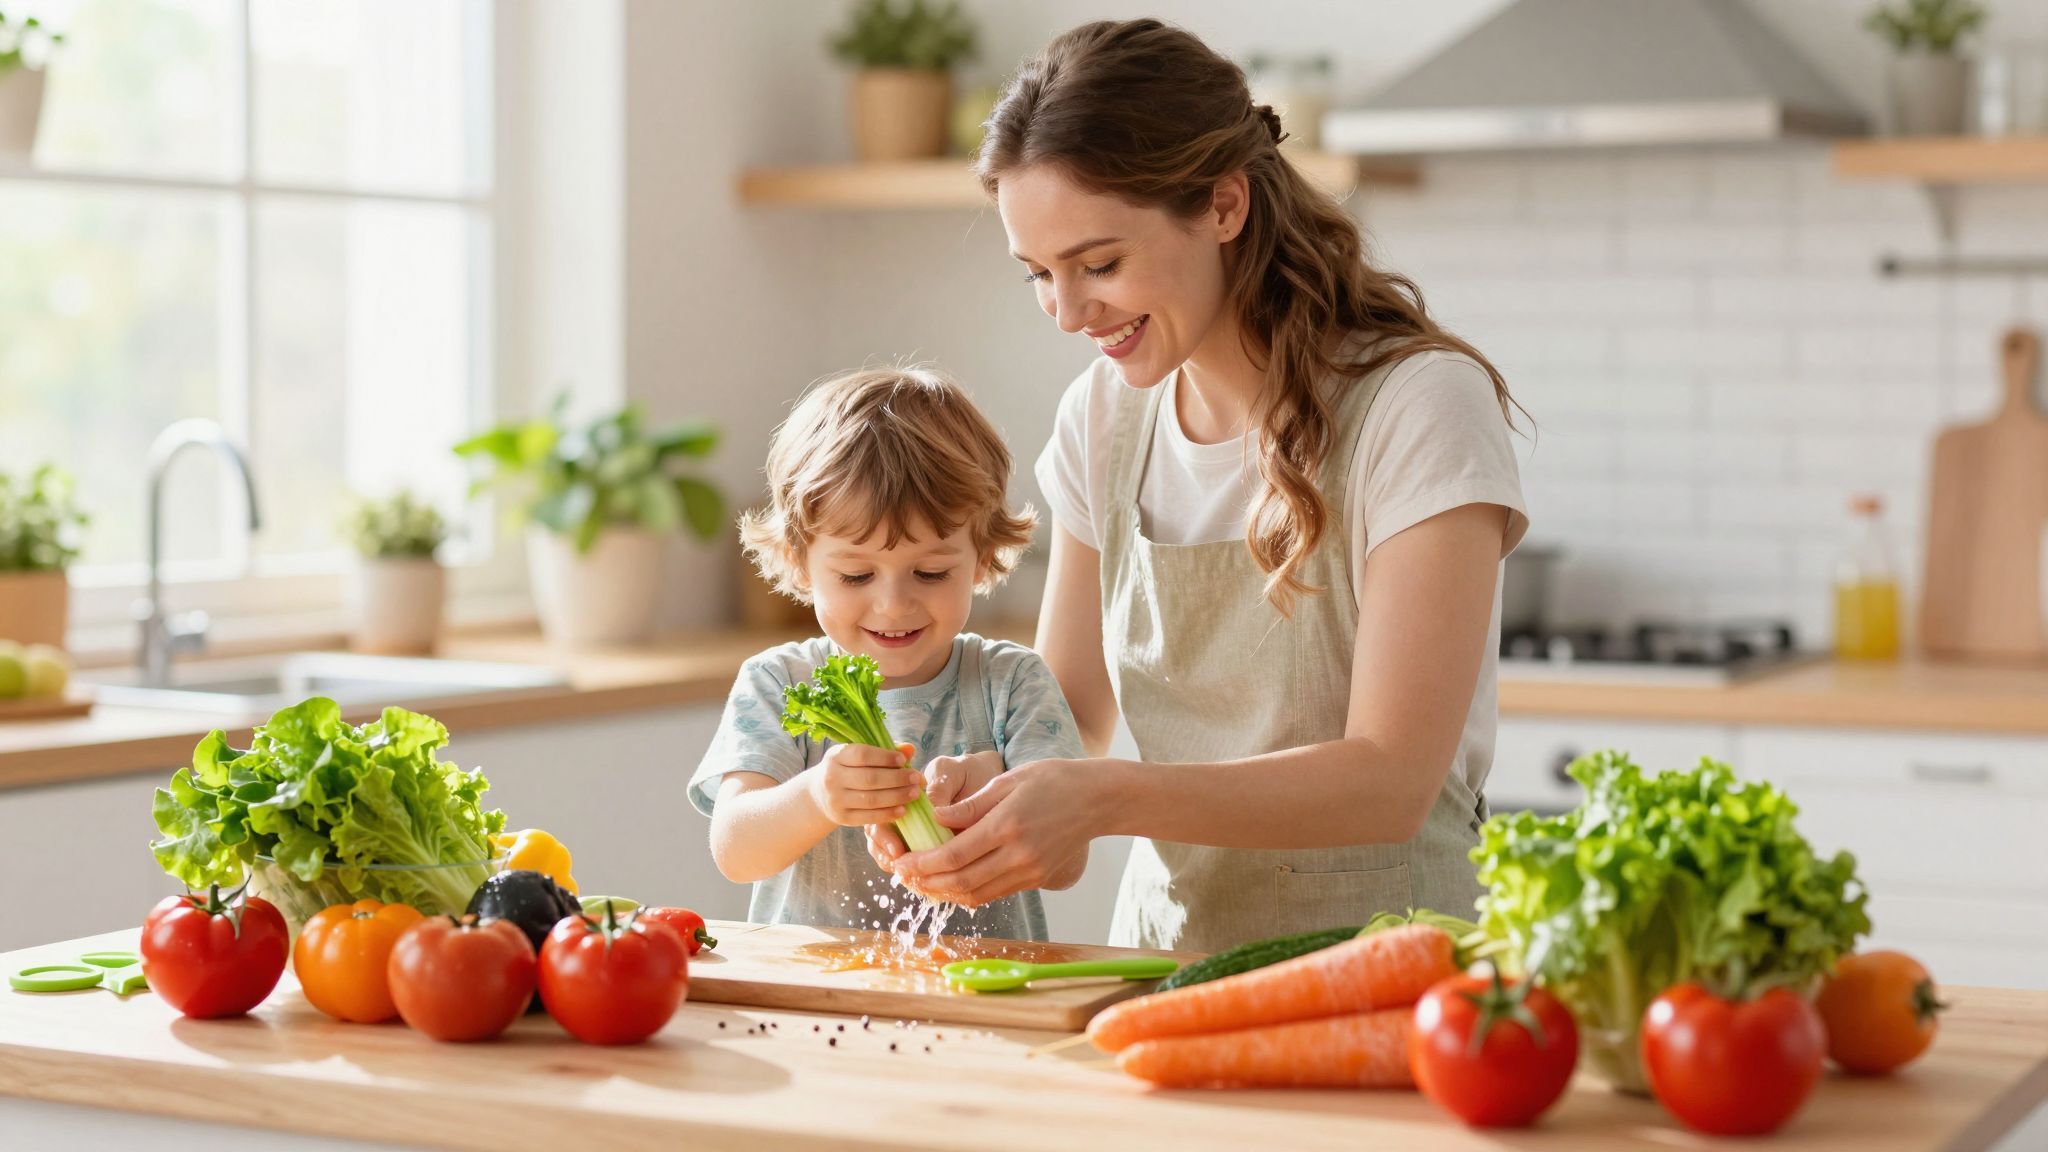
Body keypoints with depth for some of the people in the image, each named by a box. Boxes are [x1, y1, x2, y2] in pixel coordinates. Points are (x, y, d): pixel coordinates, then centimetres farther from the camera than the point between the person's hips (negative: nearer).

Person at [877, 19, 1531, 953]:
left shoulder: (1419, 405, -10)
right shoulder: (1104, 417, 7)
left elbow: (1391, 780, -15)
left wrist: (1105, 797, -26)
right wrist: (978, 792, -8)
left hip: (1373, 968, -5)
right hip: (1161, 952, 5)